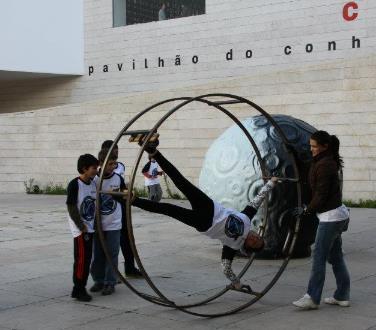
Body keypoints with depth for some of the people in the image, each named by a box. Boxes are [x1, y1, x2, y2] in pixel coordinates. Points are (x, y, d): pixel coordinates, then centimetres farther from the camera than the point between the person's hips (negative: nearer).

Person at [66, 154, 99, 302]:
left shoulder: (93, 184, 8)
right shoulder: (75, 184, -14)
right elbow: (71, 207, -15)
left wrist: (95, 224, 9)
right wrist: (82, 226, -14)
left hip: (90, 228, 8)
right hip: (80, 230, -7)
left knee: (87, 259, 10)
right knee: (81, 259, -6)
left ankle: (81, 288, 19)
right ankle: (78, 290, 2)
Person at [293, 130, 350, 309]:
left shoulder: (324, 165, -18)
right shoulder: (330, 162, 13)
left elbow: (321, 194, -18)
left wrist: (307, 210, -7)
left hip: (331, 217, -10)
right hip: (338, 214, 10)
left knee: (319, 257, -6)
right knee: (335, 256, 14)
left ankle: (312, 298, -2)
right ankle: (342, 296, 19)